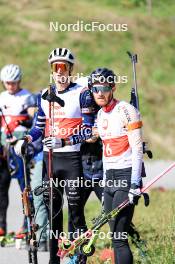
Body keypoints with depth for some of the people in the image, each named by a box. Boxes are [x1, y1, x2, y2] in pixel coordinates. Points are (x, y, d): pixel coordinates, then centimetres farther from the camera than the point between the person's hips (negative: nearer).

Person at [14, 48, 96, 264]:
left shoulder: (82, 94, -5)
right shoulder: (45, 96, 12)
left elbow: (88, 130, -9)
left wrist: (64, 141, -21)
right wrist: (27, 139, 1)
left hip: (72, 158, -5)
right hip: (50, 158, 5)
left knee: (76, 211, -7)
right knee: (53, 211, 7)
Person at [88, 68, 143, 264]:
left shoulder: (126, 111, -11)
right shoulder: (101, 115, 14)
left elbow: (137, 149, -15)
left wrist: (135, 183, -22)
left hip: (126, 176, -8)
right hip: (110, 177, 8)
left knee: (119, 238, -14)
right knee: (116, 238, 5)